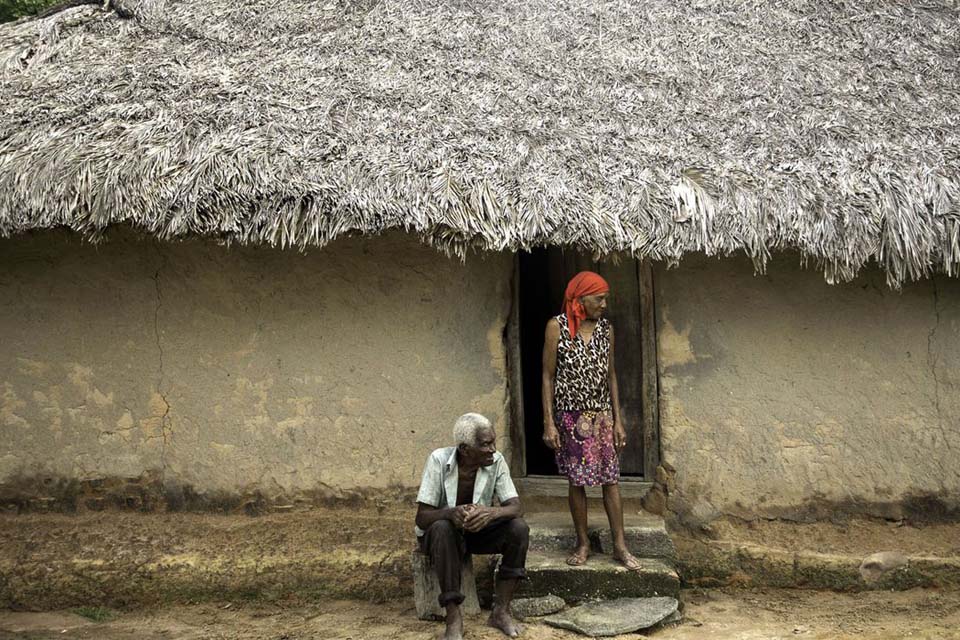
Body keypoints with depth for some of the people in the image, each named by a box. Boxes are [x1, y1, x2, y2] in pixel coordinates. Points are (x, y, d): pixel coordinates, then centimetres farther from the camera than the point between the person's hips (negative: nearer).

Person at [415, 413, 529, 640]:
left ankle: (501, 610, -14)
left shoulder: (496, 461, -16)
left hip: (479, 530, 3)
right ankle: (453, 616, -30)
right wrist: (451, 513, -48)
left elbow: (516, 508, -20)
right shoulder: (439, 460, -24)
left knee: (519, 528, -24)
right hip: (440, 531, -3)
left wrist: (491, 512, -43)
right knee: (442, 528, -37)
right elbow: (421, 517, -25)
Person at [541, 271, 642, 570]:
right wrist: (549, 423, -11)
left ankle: (620, 546, 10)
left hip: (602, 416, 3)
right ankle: (583, 543, 19)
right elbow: (548, 376, -6)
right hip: (571, 416, -3)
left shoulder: (606, 328, 4)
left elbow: (611, 375, 9)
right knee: (576, 480, 6)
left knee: (611, 479, 3)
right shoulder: (557, 326, -7)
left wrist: (618, 420, 5)